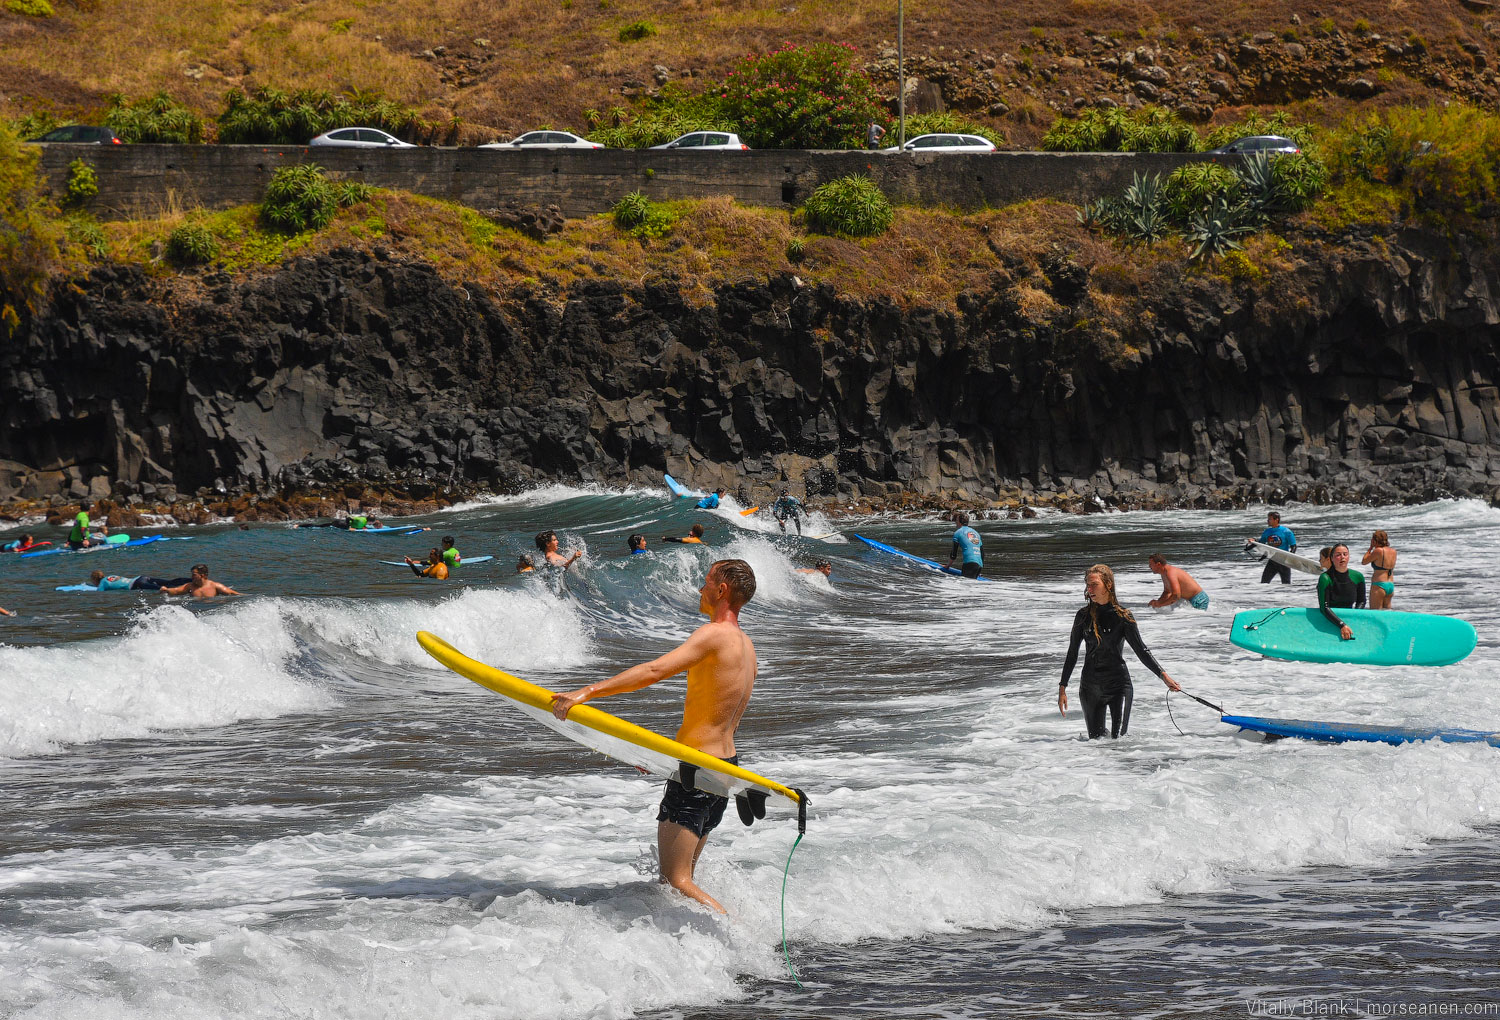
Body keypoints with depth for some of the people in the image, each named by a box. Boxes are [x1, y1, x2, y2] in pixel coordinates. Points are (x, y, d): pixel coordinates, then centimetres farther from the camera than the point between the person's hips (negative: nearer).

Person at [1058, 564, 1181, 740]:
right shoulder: (1083, 616, 3)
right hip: (1090, 685, 3)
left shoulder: (1122, 616, -4)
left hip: (1118, 684, -3)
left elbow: (1142, 650, -3)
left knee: (1118, 740, -14)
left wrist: (1163, 675, -14)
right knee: (1096, 740, 4)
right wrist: (1062, 688, 8)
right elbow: (1072, 654, 10)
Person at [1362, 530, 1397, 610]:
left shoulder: (1378, 551, -14)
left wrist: (1370, 548, 6)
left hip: (1379, 585, -8)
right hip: (1391, 586, 8)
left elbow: (1364, 561, -3)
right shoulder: (1393, 552, 7)